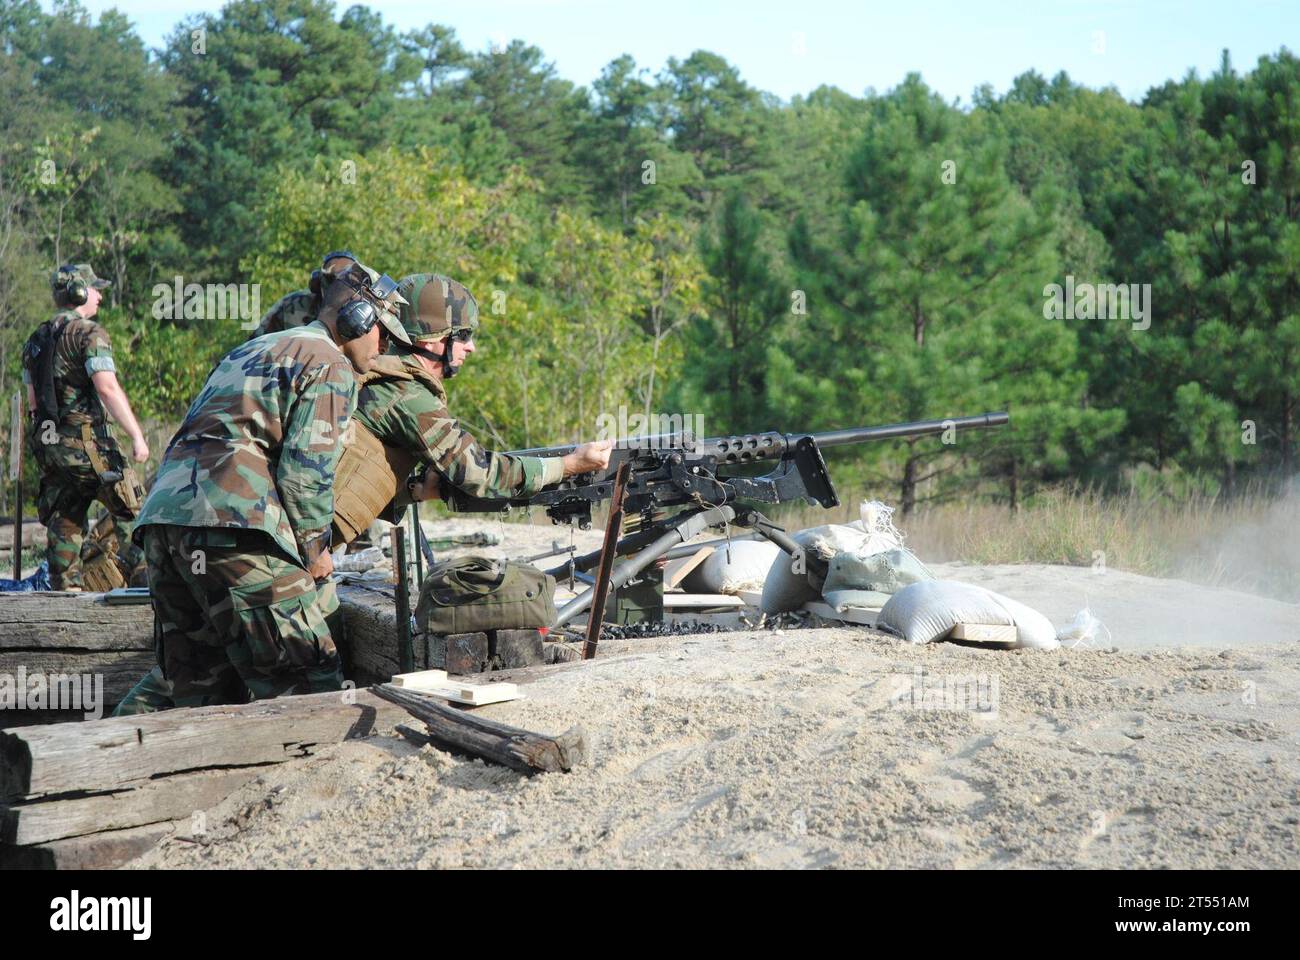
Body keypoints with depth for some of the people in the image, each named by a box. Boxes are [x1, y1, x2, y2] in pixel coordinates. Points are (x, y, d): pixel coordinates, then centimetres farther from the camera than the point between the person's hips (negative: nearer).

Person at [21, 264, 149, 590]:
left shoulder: (35, 340, 16)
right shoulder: (89, 333, -8)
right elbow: (108, 389, -19)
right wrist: (137, 436, -20)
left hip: (47, 442, 8)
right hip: (85, 439, -7)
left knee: (63, 521, 9)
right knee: (132, 508, -1)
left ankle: (65, 590, 8)